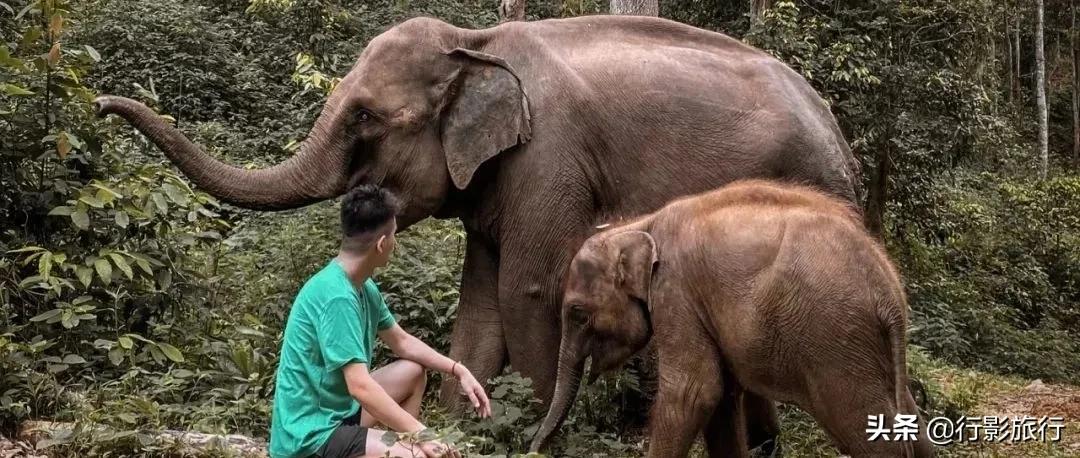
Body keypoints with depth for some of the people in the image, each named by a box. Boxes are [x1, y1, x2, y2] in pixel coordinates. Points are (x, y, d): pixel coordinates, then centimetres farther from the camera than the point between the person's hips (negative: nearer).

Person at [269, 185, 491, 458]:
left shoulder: (363, 288, 6)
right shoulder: (336, 296, -23)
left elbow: (402, 342, 21)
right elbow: (360, 385, -28)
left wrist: (459, 371, 13)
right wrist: (422, 435, -27)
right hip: (309, 434, -10)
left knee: (413, 373, 22)